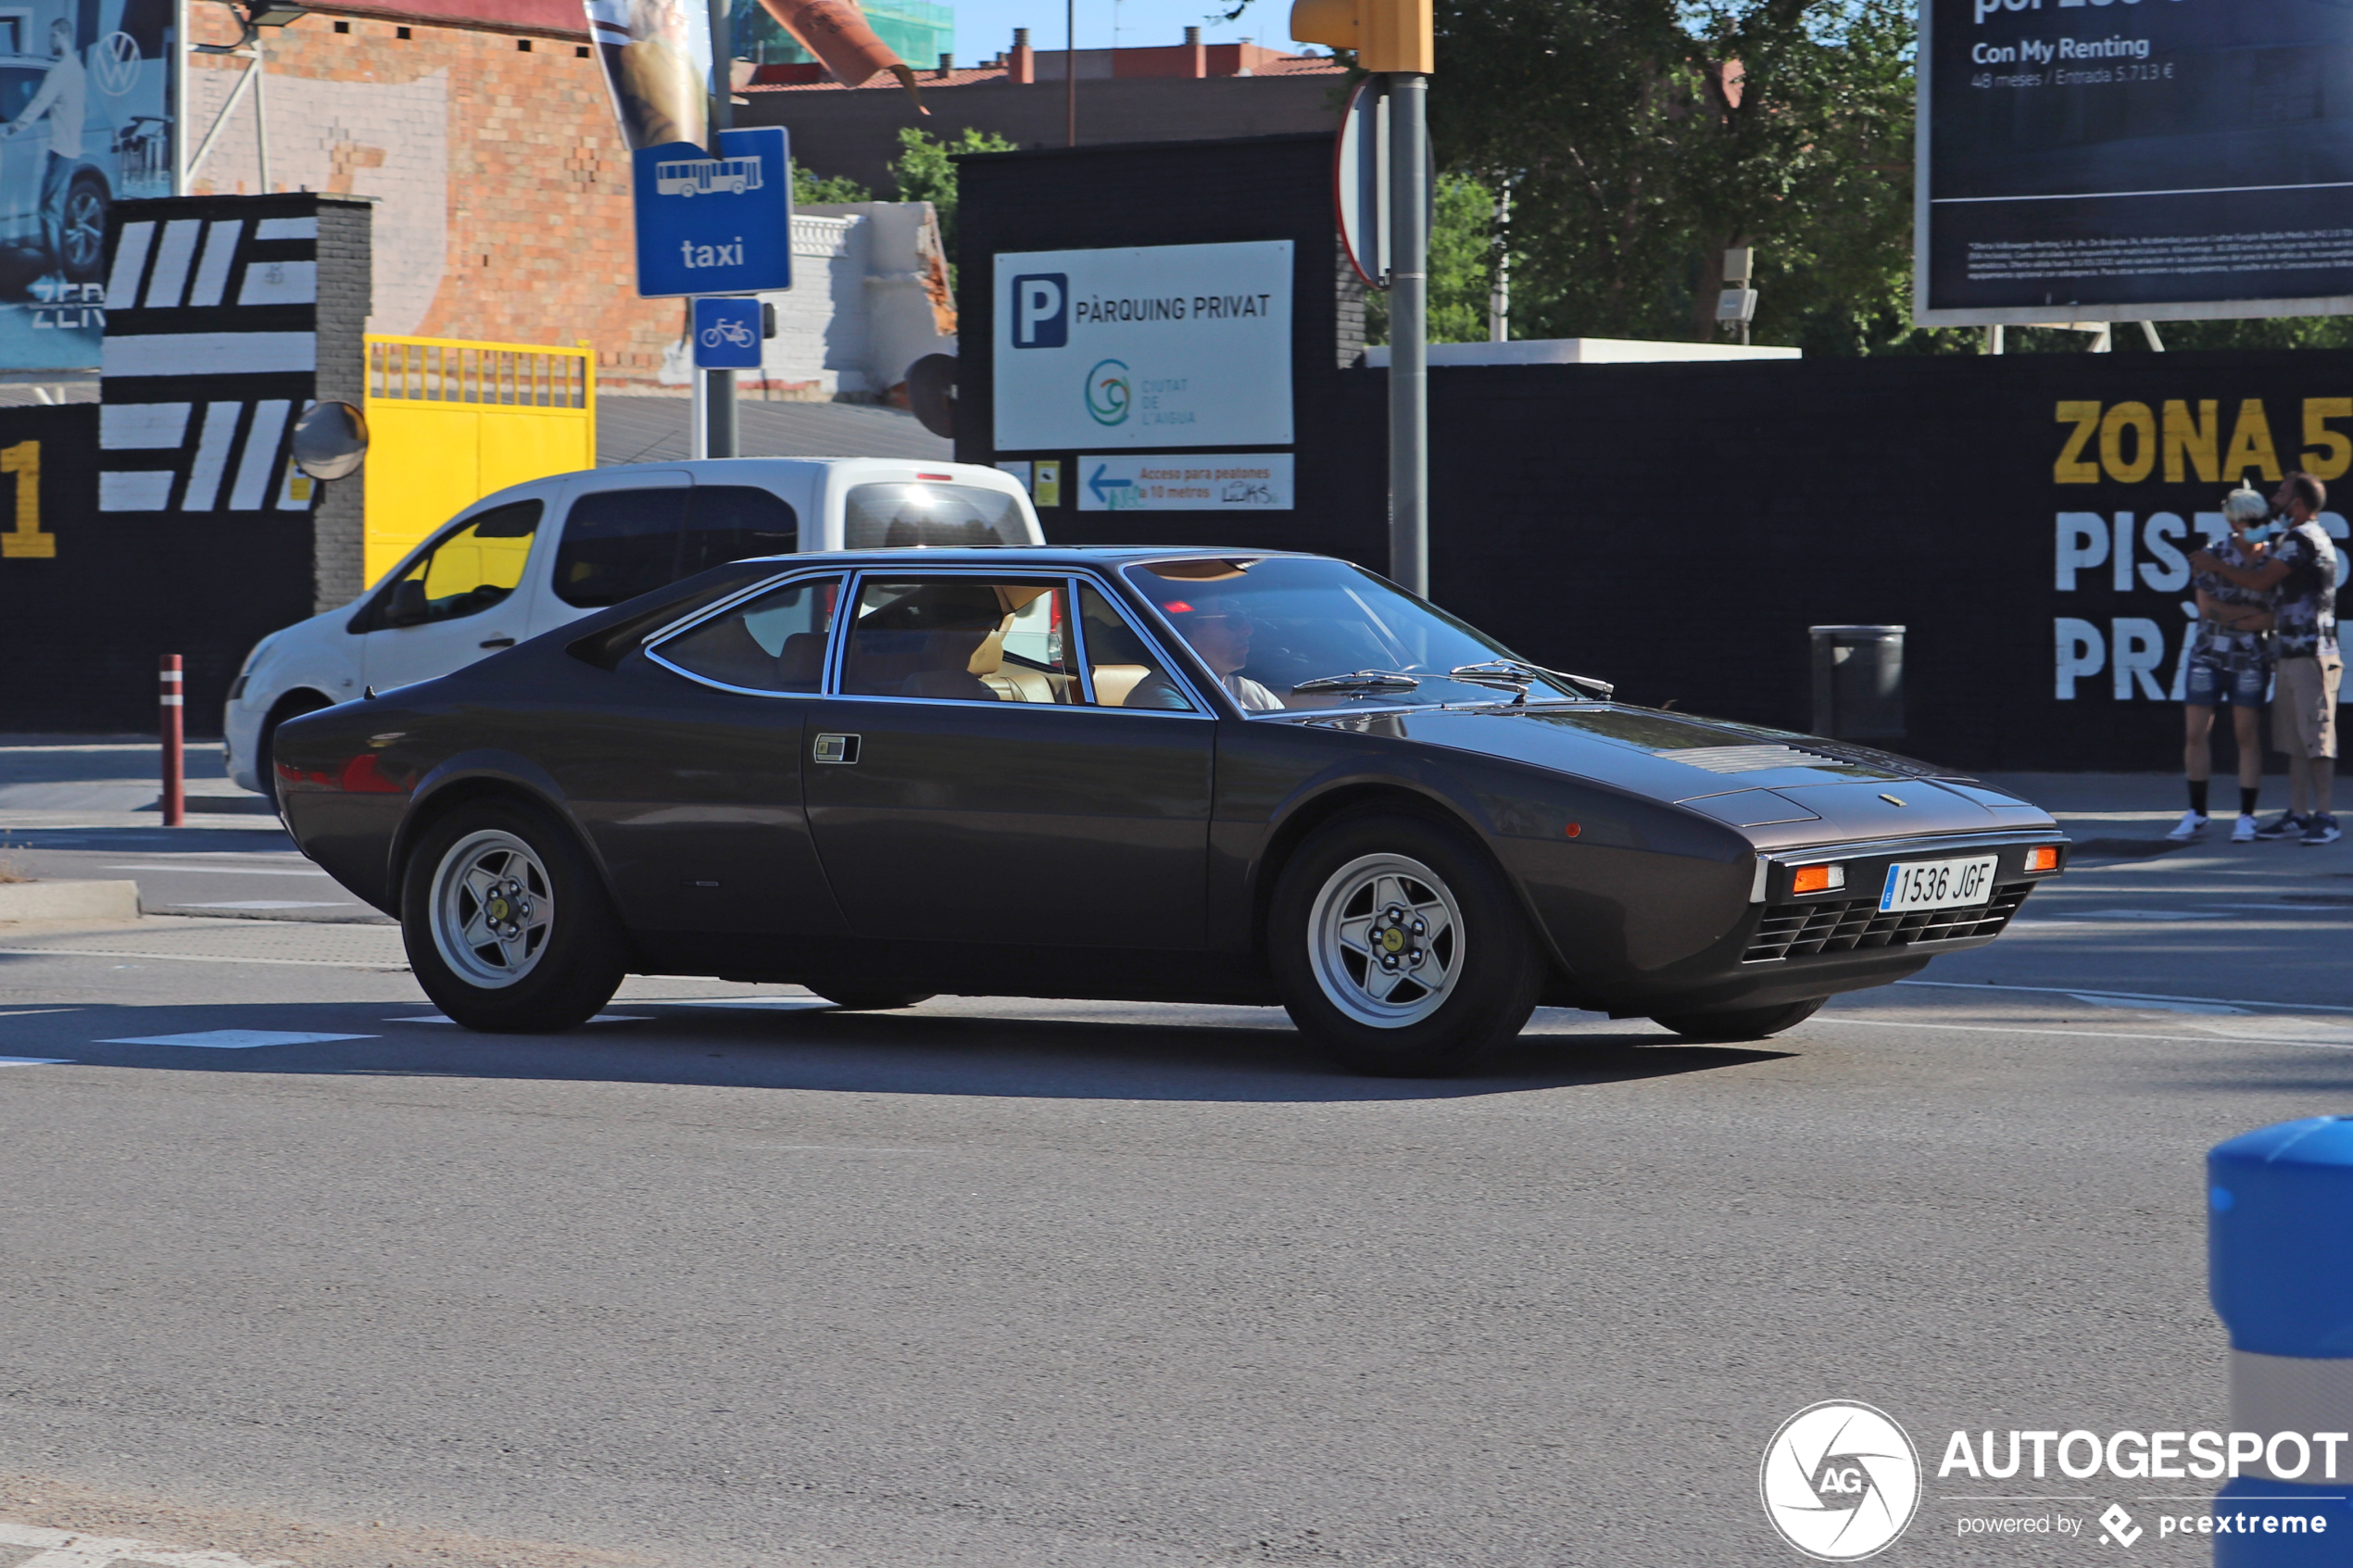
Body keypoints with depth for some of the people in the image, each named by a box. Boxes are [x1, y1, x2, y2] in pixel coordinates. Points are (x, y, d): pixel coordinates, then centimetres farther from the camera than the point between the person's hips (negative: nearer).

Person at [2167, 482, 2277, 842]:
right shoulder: (2215, 555, 0)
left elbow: (2275, 617, -8)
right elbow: (2206, 606, -7)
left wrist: (2227, 614, -14)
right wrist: (2252, 612, -11)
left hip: (2251, 658, -1)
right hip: (2208, 654, 1)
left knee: (2247, 735, -2)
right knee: (2196, 733, 1)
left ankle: (2247, 818, 5)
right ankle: (2196, 814, 13)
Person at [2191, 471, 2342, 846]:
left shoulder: (2304, 539, -12)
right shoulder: (2297, 539, 20)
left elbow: (2260, 580, -15)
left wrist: (2214, 565, -2)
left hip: (2311, 656, -10)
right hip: (2293, 656, 10)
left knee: (2315, 739, -9)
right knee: (2295, 740, 10)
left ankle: (2325, 819, -9)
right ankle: (2298, 815, 12)